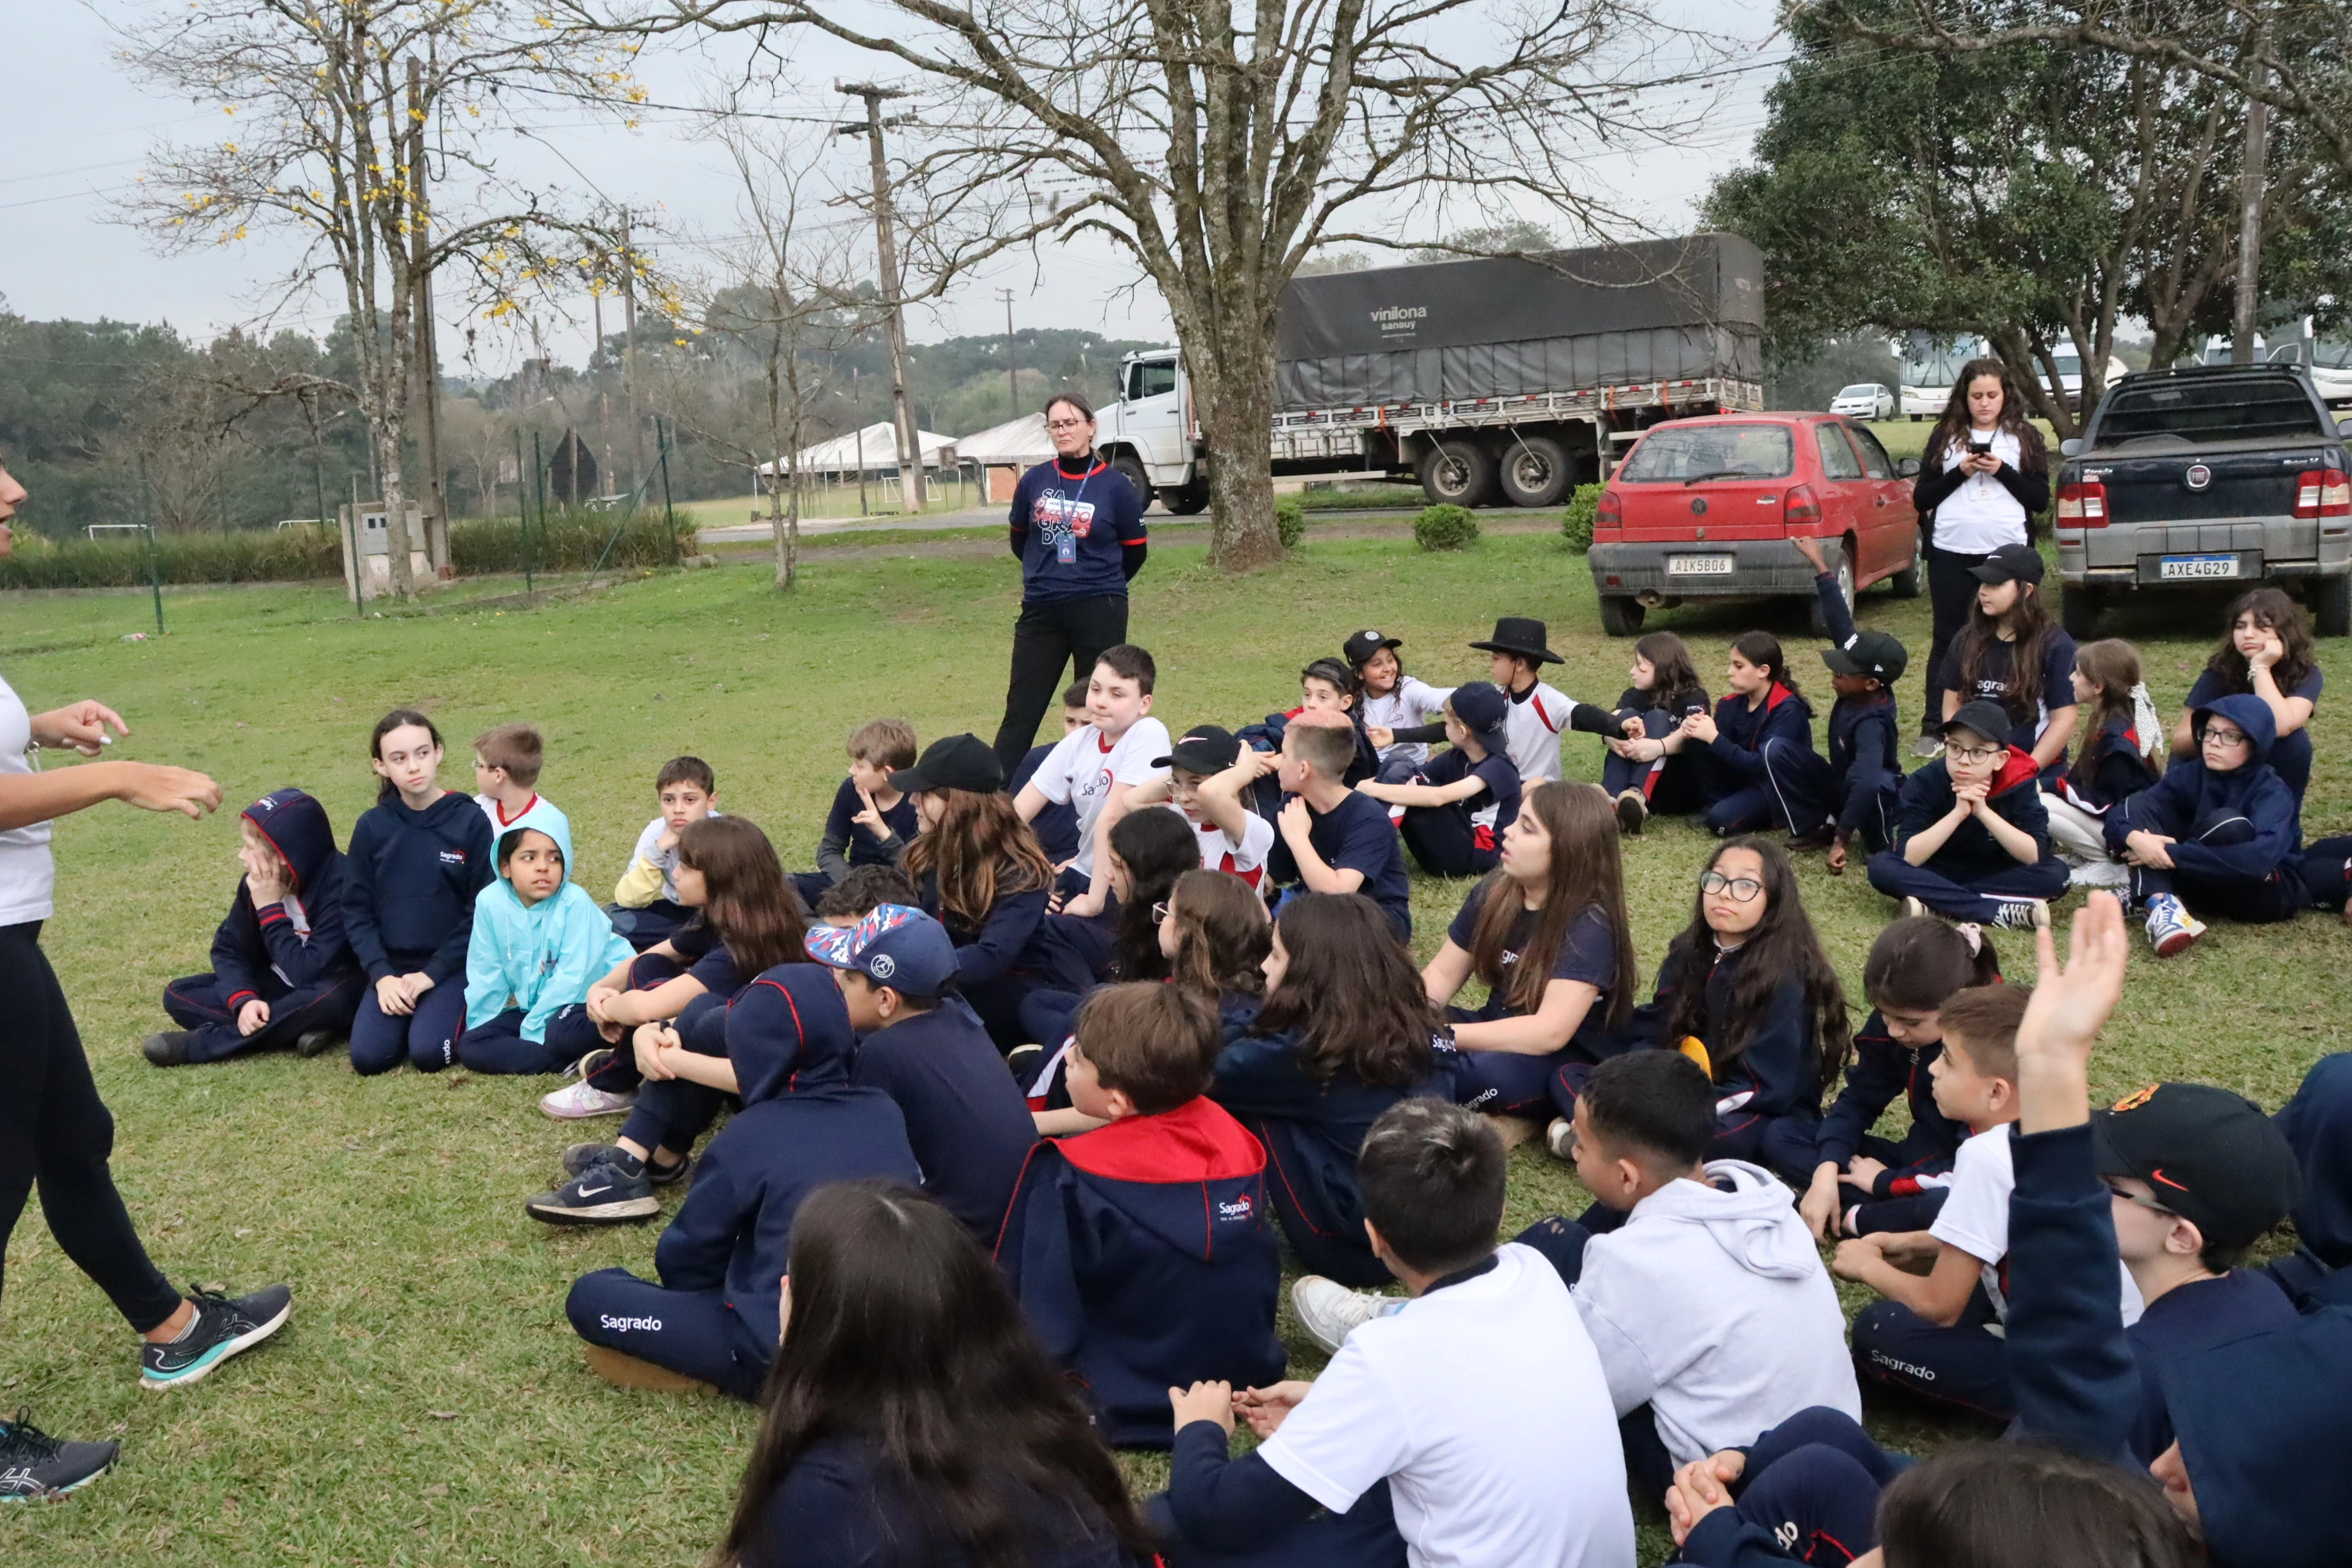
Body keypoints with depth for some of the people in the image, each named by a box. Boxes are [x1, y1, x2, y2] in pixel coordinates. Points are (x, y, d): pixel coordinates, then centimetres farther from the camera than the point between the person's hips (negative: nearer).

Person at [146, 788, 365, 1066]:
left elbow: (309, 973, -30)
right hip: (280, 990, 7)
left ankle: (199, 1043, -25)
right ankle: (300, 1026, -21)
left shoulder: (339, 883, -26)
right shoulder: (256, 882, -7)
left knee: (329, 998, -41)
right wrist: (244, 999, -23)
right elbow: (229, 949, -3)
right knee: (178, 995, -7)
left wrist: (270, 909, -24)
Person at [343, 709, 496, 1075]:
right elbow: (357, 911, 3)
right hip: (391, 967, 3)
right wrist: (381, 976, -10)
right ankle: (409, 1014, 12)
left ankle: (455, 1013, 8)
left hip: (452, 966, -2)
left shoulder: (471, 821, -6)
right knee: (368, 1056, -19)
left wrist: (432, 973, -12)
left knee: (430, 1053, -25)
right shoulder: (371, 827, 2)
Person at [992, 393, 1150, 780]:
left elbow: (1135, 552, 5)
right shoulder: (1034, 481, 3)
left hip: (1100, 612, -2)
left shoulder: (1115, 485, -5)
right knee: (1022, 707, 3)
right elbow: (1019, 540, 19)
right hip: (1040, 610, 3)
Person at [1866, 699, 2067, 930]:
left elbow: (2035, 856, -25)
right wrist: (1957, 813, -37)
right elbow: (1908, 857, -28)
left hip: (1996, 875, 1)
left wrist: (1984, 812, -34)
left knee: (2056, 874, -26)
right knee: (1881, 865, -30)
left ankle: (1934, 901, -27)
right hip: (1936, 872, -1)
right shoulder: (1924, 782, -20)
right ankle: (2004, 912, -32)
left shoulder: (2019, 784, -17)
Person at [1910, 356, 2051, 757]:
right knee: (1947, 638, 5)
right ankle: (1933, 729, 8)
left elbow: (2041, 500, 3)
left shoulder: (2024, 438, 8)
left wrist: (2002, 471, -10)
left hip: (2008, 552, 0)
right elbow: (1921, 498, 5)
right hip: (1951, 553, 0)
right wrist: (1960, 472, -9)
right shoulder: (1945, 437, 9)